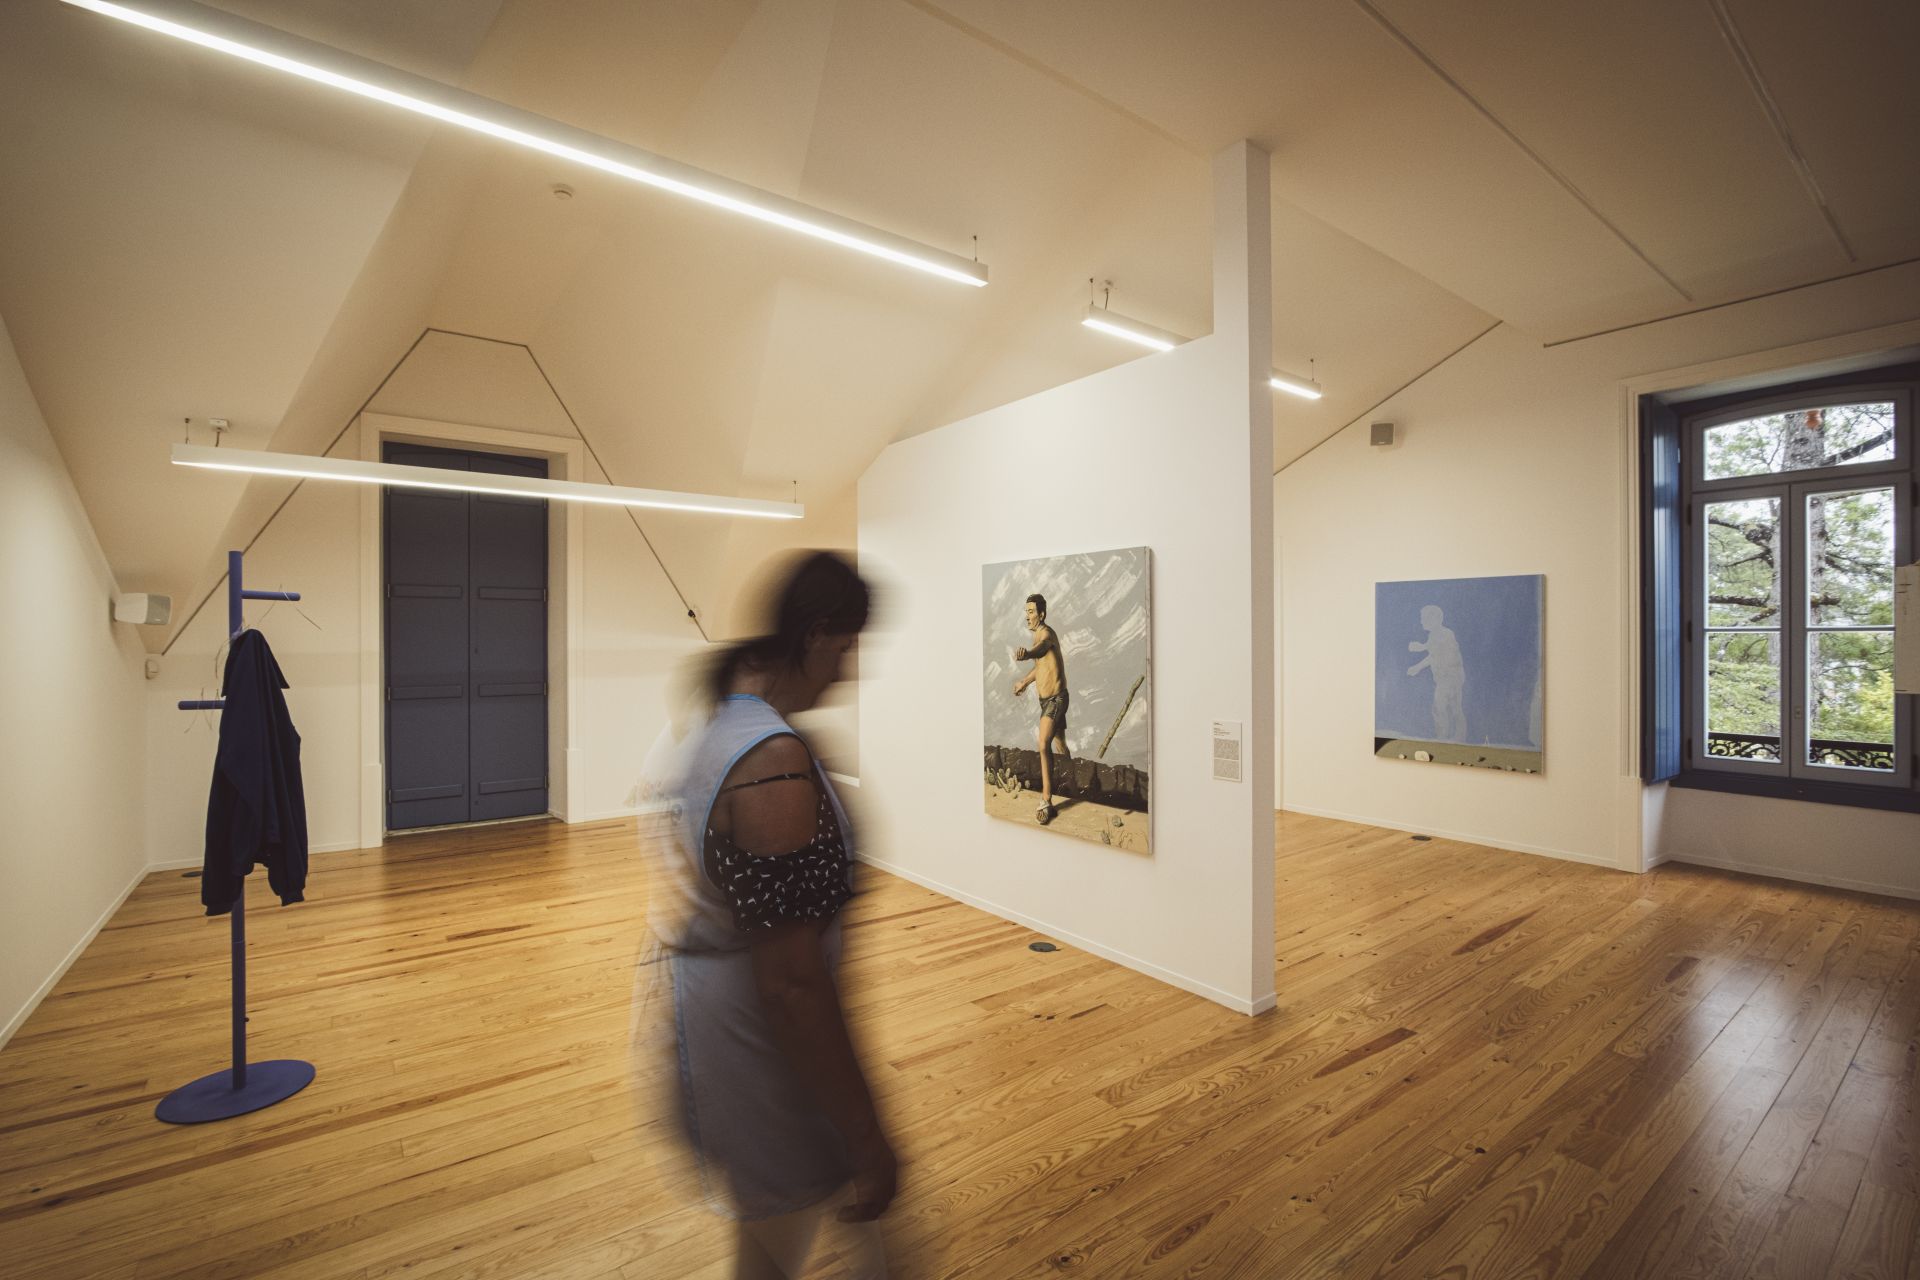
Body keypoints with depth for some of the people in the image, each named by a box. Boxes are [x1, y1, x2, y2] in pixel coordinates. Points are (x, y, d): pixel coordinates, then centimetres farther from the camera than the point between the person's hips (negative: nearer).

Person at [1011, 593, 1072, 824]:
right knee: (1060, 743, 23)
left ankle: (1046, 801, -24)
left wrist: (1026, 654, -63)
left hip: (1056, 699, -10)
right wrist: (1024, 681, 39)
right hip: (1046, 699, 10)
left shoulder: (1046, 634, -17)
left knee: (1044, 745, -22)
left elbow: (1040, 649, -42)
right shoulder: (1038, 636, 12)